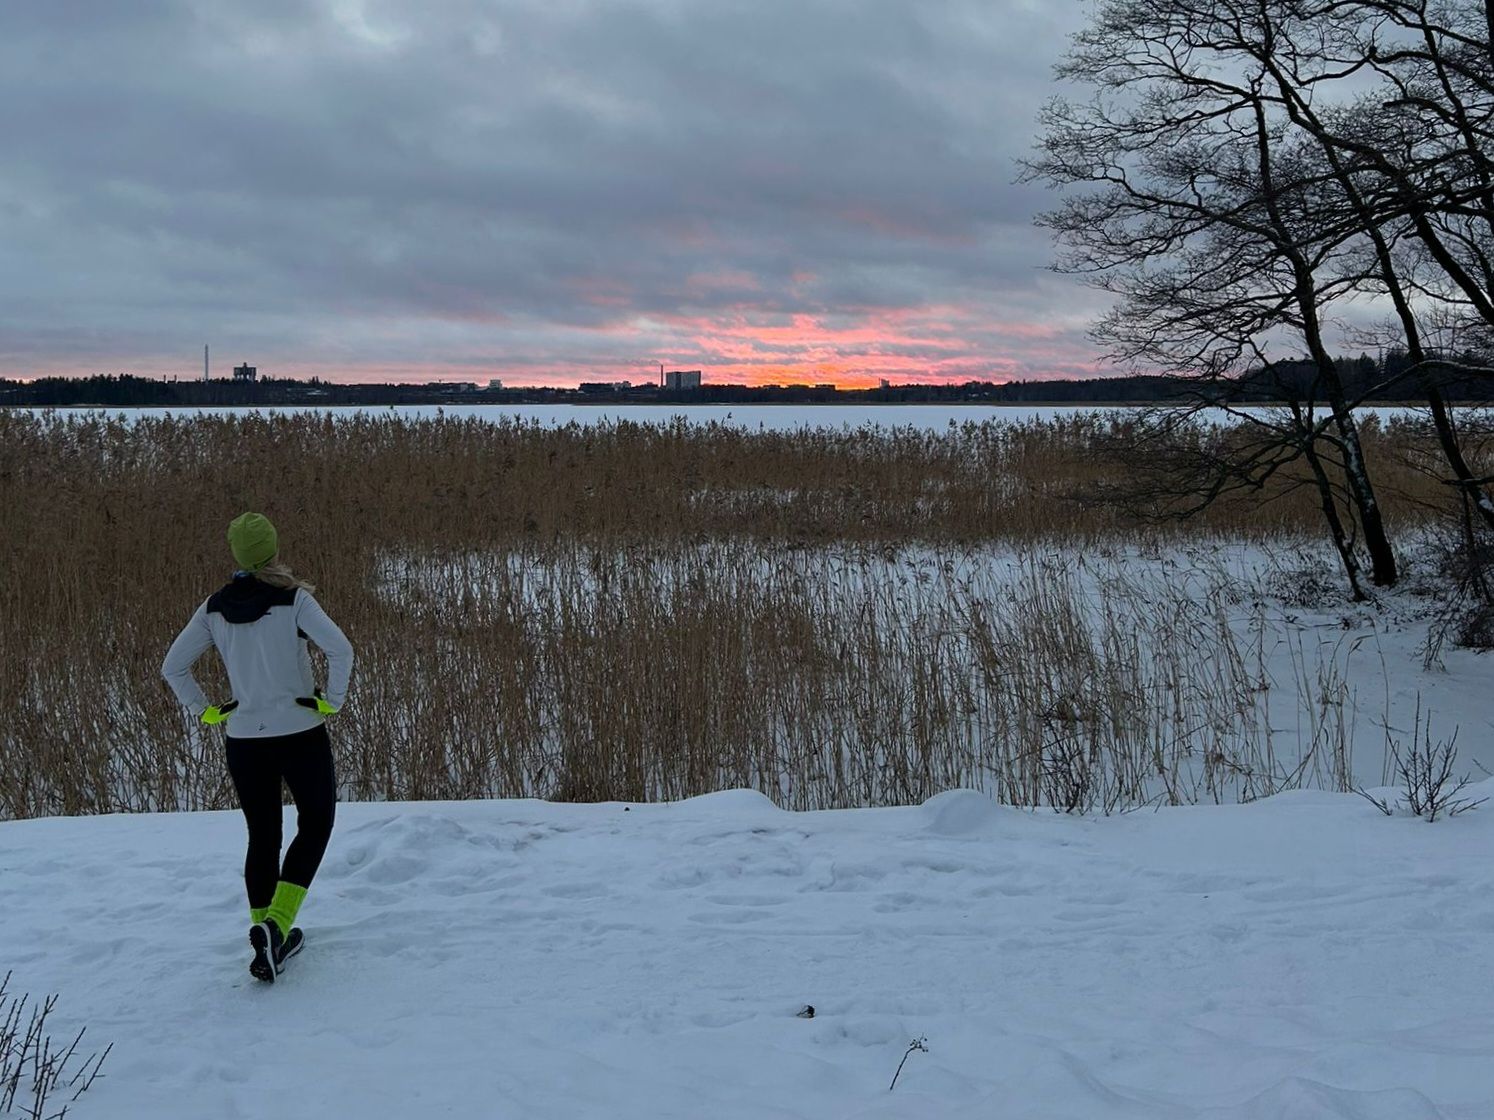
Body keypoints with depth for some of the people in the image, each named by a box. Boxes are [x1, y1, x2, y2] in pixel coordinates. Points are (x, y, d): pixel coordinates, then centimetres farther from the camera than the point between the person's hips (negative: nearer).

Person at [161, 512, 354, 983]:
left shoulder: (214, 608, 0)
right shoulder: (294, 600, -13)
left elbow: (173, 667, 3)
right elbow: (340, 649, -24)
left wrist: (205, 712, 8)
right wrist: (332, 700, -12)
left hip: (244, 741, 4)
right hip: (300, 735, -3)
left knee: (262, 838, 18)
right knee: (316, 824, 14)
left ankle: (269, 936, 19)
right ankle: (276, 926, -3)